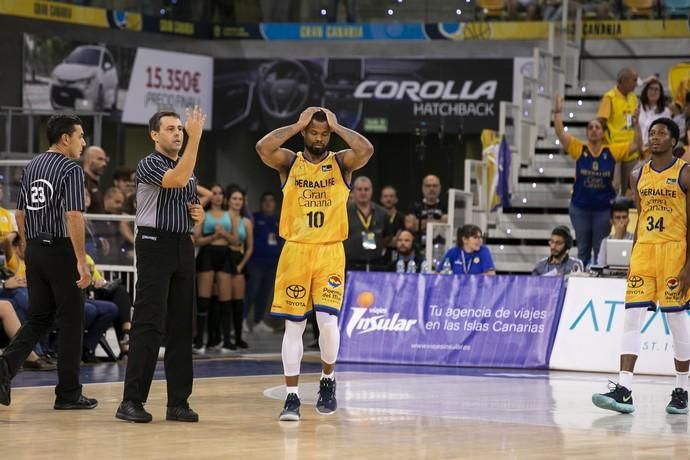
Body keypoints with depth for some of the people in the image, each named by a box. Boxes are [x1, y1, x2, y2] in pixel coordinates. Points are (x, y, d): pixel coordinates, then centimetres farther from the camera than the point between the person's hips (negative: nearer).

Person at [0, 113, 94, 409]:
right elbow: (73, 216, -20)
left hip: (35, 251, 7)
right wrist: (82, 262, -19)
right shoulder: (70, 169, -11)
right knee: (70, 321, 3)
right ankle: (68, 393, 7)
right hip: (62, 250, -7)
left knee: (38, 318, 12)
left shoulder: (32, 167, 11)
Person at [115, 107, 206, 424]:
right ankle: (132, 400, -11)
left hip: (183, 246, 7)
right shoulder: (149, 165, -7)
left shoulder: (189, 169, 18)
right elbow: (177, 179, -26)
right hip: (155, 244, -7)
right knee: (148, 325, -11)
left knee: (181, 326, 6)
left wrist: (199, 214, 6)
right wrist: (195, 138, -26)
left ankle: (178, 401, 9)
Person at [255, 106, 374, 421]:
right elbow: (263, 148, -16)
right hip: (295, 252, 1)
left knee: (327, 320, -13)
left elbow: (366, 150, -18)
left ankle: (328, 380, 13)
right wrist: (298, 125, -8)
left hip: (330, 253, -1)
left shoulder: (341, 163, 4)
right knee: (293, 325, 1)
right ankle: (292, 396, 6)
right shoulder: (289, 162, 4)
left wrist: (336, 126, -7)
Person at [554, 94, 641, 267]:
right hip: (580, 207, 1)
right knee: (583, 250, 12)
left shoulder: (612, 151, -3)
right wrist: (557, 113, -25)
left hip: (603, 208, 0)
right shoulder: (579, 149, -4)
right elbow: (561, 133, -14)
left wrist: (636, 123, -17)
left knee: (600, 251, 4)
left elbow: (636, 144, -5)